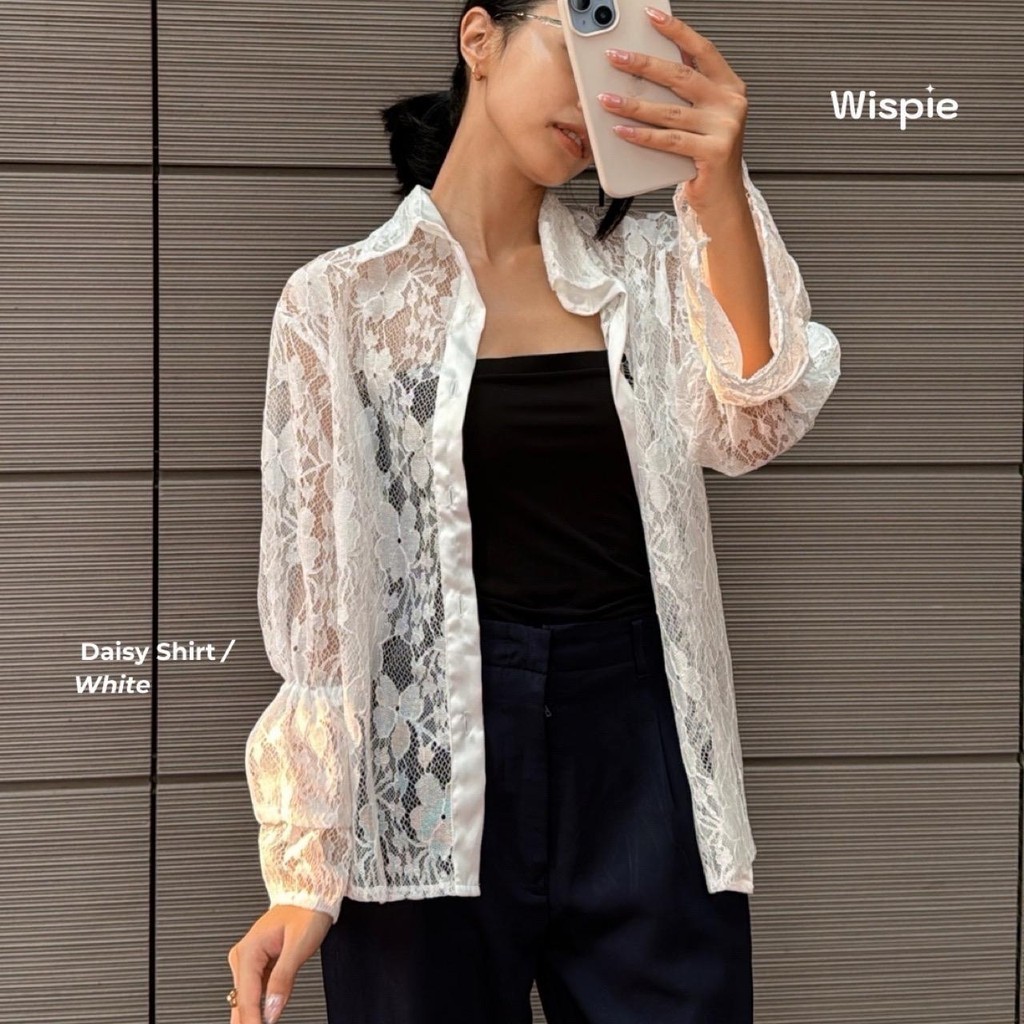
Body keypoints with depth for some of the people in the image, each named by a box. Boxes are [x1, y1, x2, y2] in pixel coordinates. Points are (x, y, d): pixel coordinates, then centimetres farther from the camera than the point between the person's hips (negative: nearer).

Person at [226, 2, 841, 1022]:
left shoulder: (648, 266, 10)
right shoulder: (342, 300, 1)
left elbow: (749, 427, -10)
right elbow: (316, 589, -1)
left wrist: (723, 193, -24)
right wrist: (302, 871, -7)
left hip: (644, 756, 2)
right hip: (429, 768, -2)